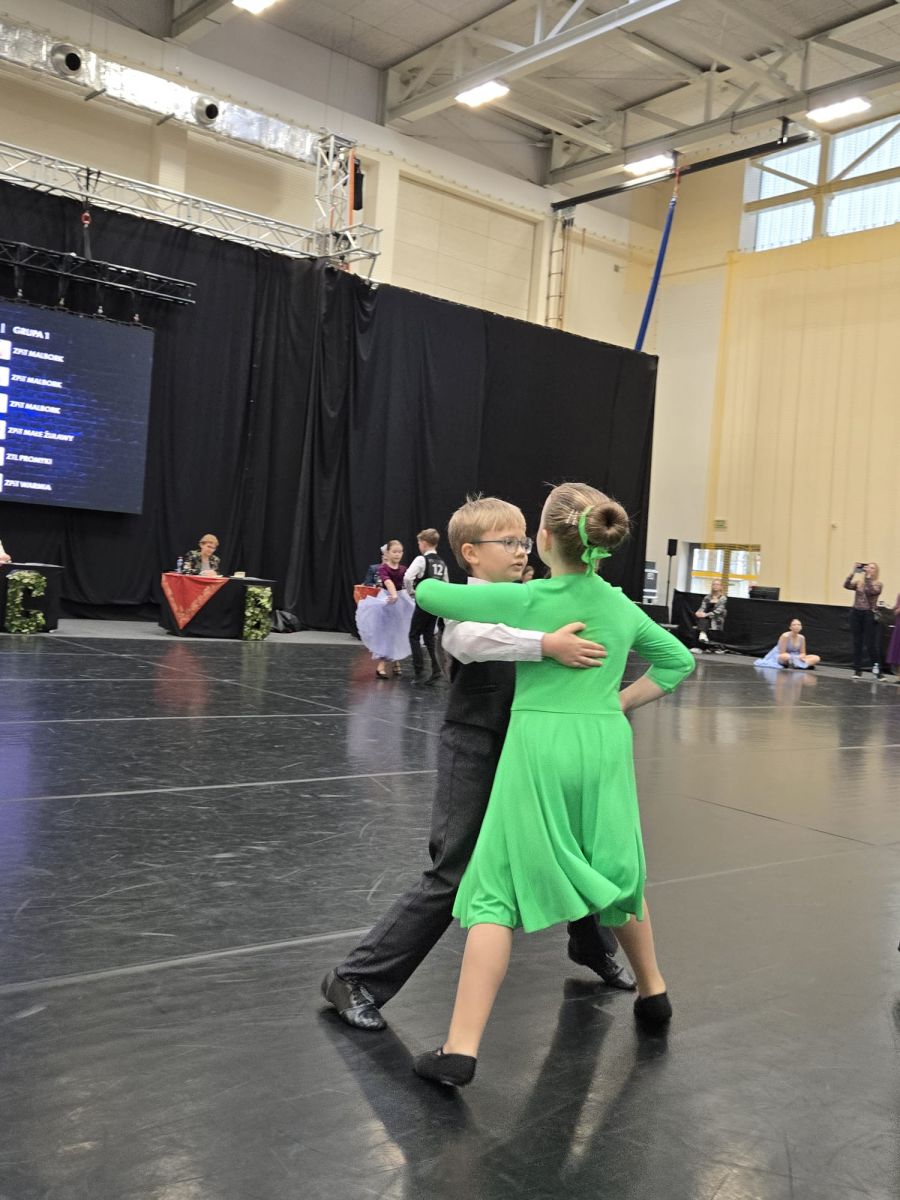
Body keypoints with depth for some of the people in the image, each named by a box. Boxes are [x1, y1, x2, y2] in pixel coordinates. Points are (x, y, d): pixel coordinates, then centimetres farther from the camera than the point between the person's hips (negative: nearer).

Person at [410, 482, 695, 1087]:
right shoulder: (621, 606, 7)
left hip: (540, 746, -4)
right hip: (605, 745, 5)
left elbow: (428, 593, -1)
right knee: (617, 872, 25)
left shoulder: (521, 599, -7)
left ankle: (462, 1048, -3)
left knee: (499, 891, -1)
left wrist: (457, 594, 21)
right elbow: (678, 661, 18)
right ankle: (653, 992, 44)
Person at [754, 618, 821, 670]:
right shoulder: (785, 636, -17)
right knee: (786, 657, -45)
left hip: (796, 658, 6)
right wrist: (795, 657, -26)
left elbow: (803, 653, 2)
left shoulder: (801, 638, -1)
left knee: (816, 658, -12)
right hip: (780, 657, -6)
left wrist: (800, 657, -21)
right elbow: (782, 653, -20)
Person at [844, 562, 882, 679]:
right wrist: (853, 572, -12)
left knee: (870, 644, -5)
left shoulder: (877, 584, 1)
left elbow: (870, 591, -18)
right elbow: (846, 585, -6)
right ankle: (857, 670, 8)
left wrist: (868, 577, -18)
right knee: (857, 643, 4)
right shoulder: (858, 583, 11)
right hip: (856, 613, 3)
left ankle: (877, 669, 7)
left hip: (869, 614, -3)